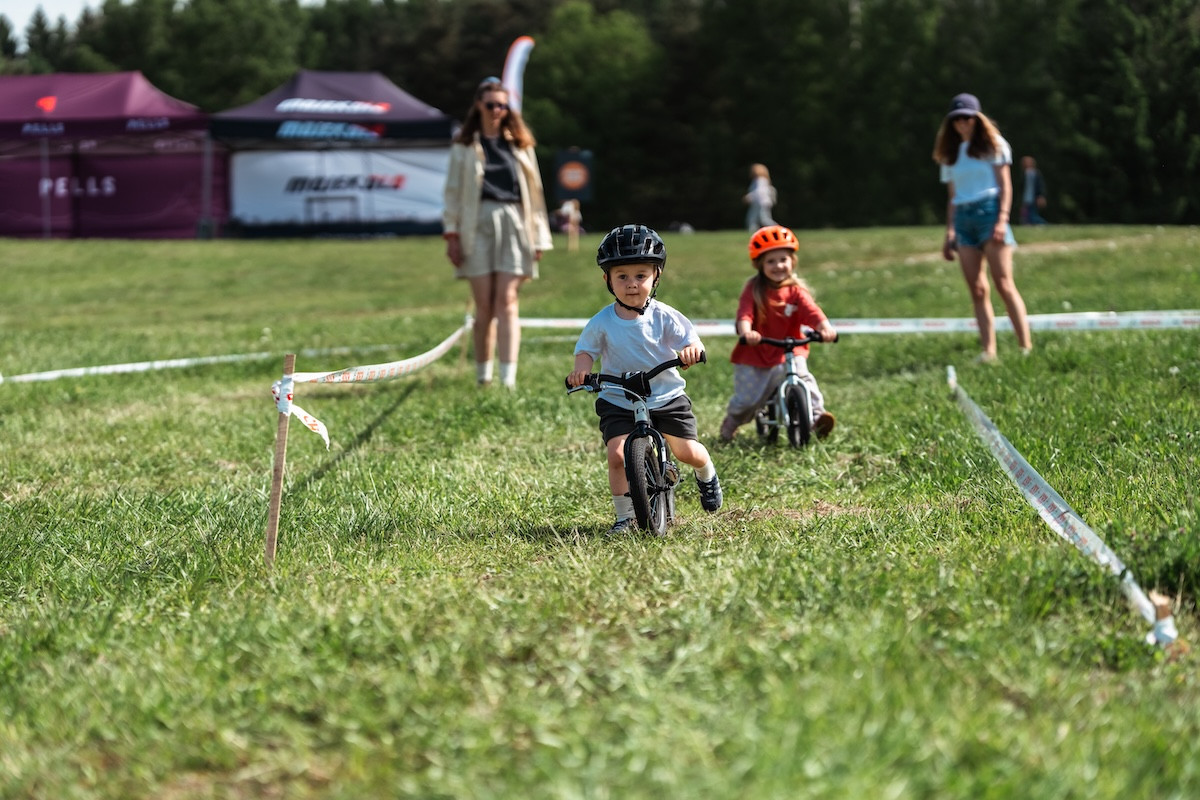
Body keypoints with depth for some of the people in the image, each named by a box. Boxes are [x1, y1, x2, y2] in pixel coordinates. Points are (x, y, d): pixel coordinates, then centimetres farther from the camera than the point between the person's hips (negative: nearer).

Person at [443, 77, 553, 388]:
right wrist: (451, 234, -1)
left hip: (513, 223, 1)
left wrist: (539, 235, 9)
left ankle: (509, 378, -15)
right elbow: (453, 191, 7)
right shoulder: (464, 146, 9)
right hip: (478, 224, 0)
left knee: (507, 301, -9)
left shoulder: (520, 144, 13)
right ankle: (482, 375, 11)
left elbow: (533, 191, 13)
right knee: (484, 305, 0)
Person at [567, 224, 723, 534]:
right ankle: (625, 516, -1)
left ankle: (707, 476, 39)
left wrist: (692, 348, -37)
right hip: (618, 401, 0)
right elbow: (586, 350, 1)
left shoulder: (663, 316, -9)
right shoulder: (602, 323, -8)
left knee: (688, 452, 0)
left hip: (667, 397, 0)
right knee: (617, 455, -19)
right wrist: (581, 369, -21)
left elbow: (690, 339, -13)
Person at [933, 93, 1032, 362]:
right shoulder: (951, 153, 19)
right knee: (977, 290, -4)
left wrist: (1002, 219, -12)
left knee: (1004, 284, -13)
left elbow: (1005, 185, 1)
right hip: (963, 219, 5)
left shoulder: (992, 145, 7)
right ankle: (989, 350, -7)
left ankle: (1026, 347, -15)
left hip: (989, 212, -5)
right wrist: (949, 233, 12)